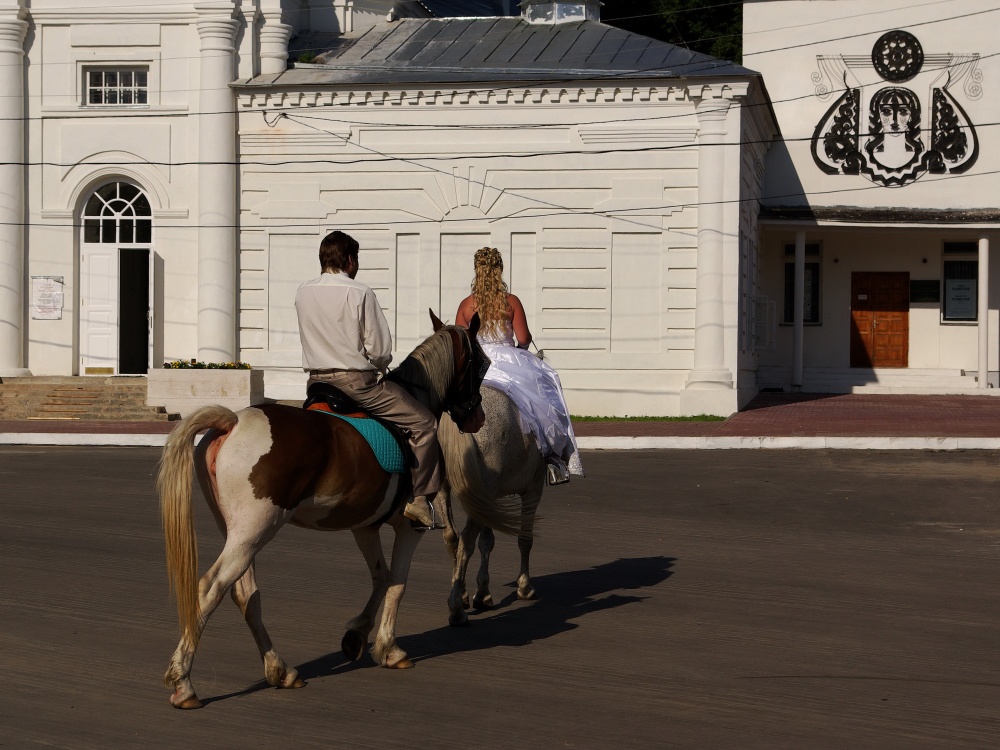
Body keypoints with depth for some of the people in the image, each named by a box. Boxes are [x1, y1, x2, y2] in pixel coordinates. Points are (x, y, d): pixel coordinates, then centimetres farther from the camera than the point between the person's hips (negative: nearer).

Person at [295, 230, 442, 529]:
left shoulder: (302, 293, 4)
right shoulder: (360, 293, -13)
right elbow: (380, 349, -13)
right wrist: (377, 367, 10)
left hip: (316, 382, 6)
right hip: (357, 382, -6)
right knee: (424, 423, 3)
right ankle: (419, 499, -4)